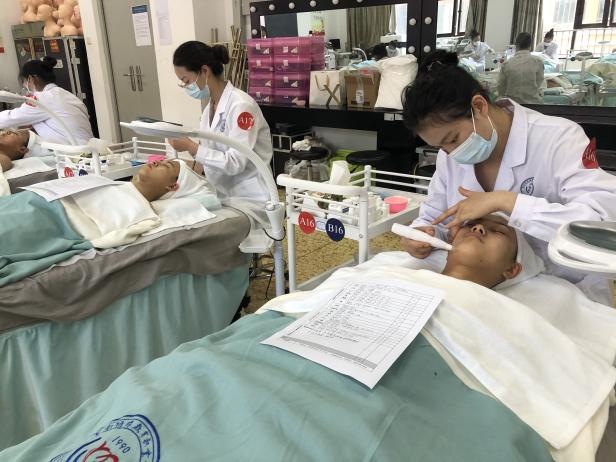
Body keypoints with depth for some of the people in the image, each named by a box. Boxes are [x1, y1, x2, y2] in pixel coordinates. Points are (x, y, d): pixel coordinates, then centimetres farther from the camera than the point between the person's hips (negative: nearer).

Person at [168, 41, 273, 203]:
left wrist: (191, 147, -21)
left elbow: (235, 163, -22)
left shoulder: (241, 105, -16)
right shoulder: (209, 108, 9)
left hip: (250, 199, -7)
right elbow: (215, 153, 13)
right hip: (223, 197, 7)